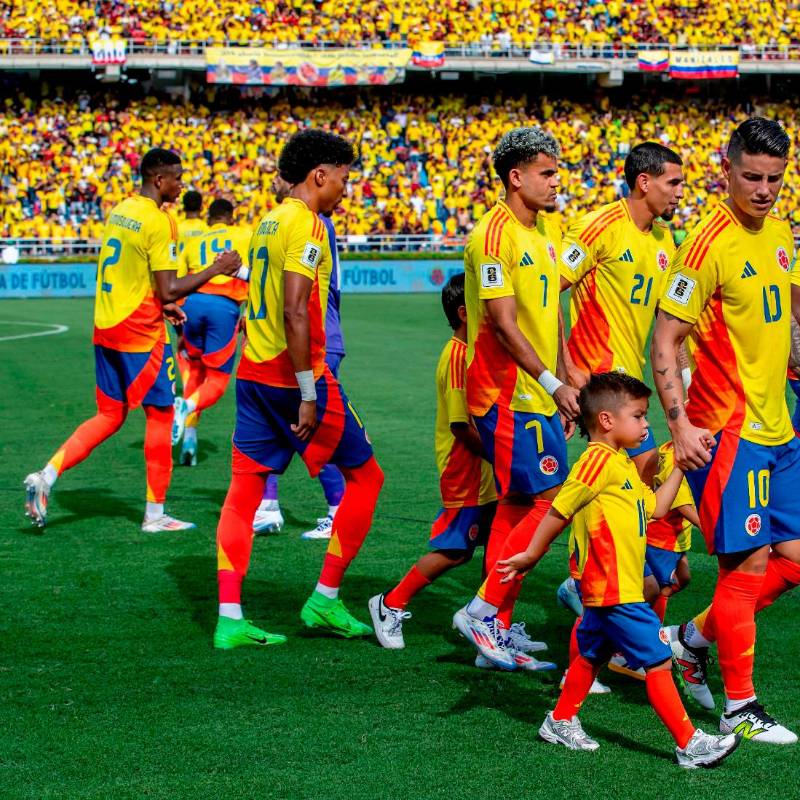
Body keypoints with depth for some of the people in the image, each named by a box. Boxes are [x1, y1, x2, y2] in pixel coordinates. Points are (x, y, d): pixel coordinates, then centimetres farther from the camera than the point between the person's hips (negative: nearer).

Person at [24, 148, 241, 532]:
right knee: (160, 414, 6)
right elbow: (168, 290, -20)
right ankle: (155, 514, 11)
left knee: (110, 415, 15)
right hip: (141, 334, -8)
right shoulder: (158, 221, -16)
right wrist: (214, 270, -10)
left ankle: (46, 476, -1)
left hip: (105, 328, 8)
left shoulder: (118, 212, 10)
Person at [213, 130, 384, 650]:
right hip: (293, 374, -9)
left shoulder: (270, 222, 15)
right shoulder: (306, 225, -13)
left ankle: (230, 618, 4)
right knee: (365, 475, 6)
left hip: (253, 373, 9)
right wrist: (308, 396, -20)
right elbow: (295, 313, -21)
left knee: (245, 490, 6)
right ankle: (325, 601, 7)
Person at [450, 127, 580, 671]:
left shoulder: (547, 229, 14)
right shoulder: (494, 234, -14)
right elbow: (503, 323, -19)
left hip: (540, 395, 9)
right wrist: (553, 384, -22)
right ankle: (484, 610, -5)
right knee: (550, 499, -12)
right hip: (510, 395, -9)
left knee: (516, 505, 10)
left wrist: (564, 385, 17)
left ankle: (498, 629, 16)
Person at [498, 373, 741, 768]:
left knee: (592, 654, 21)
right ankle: (689, 744, -5)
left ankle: (561, 722, 33)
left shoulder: (622, 465, 16)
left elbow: (655, 507, 20)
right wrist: (531, 556, -12)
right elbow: (559, 511, -15)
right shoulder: (599, 459, -16)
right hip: (615, 591, -10)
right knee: (658, 661, -8)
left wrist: (680, 467, 18)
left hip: (605, 590, 11)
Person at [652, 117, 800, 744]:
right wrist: (679, 425, -24)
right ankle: (740, 709, 5)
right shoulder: (710, 244, -15)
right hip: (727, 429, -8)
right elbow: (664, 341, -16)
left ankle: (694, 638, 26)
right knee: (749, 562, -6)